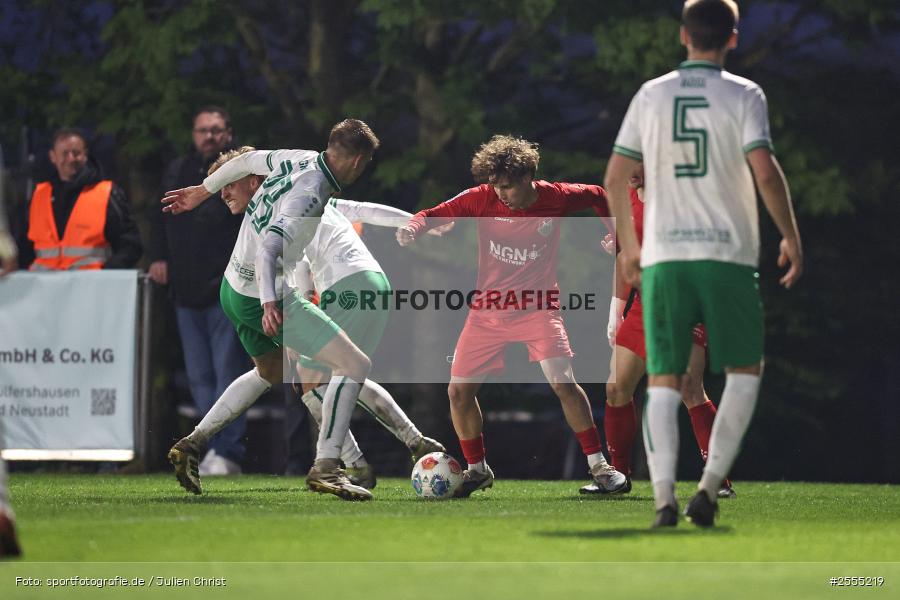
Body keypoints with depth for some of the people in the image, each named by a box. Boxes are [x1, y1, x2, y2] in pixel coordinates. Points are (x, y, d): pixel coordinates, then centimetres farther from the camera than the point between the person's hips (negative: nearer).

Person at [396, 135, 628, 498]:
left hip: (538, 307, -2)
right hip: (487, 313, 3)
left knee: (563, 383, -20)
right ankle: (477, 470, 21)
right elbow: (436, 215, -7)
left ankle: (598, 465, -9)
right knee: (458, 391, 0)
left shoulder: (556, 198, -11)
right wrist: (414, 226, -27)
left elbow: (599, 197, 7)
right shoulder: (482, 199, -10)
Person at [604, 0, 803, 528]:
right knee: (745, 370, 12)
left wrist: (630, 245, 20)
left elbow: (616, 177, 8)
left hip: (663, 255, 2)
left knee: (663, 381, 4)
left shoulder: (652, 95, 8)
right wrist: (791, 238, 0)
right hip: (728, 255, -2)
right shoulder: (743, 95, -2)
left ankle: (664, 499, -11)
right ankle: (710, 487, -1)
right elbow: (765, 172, -12)